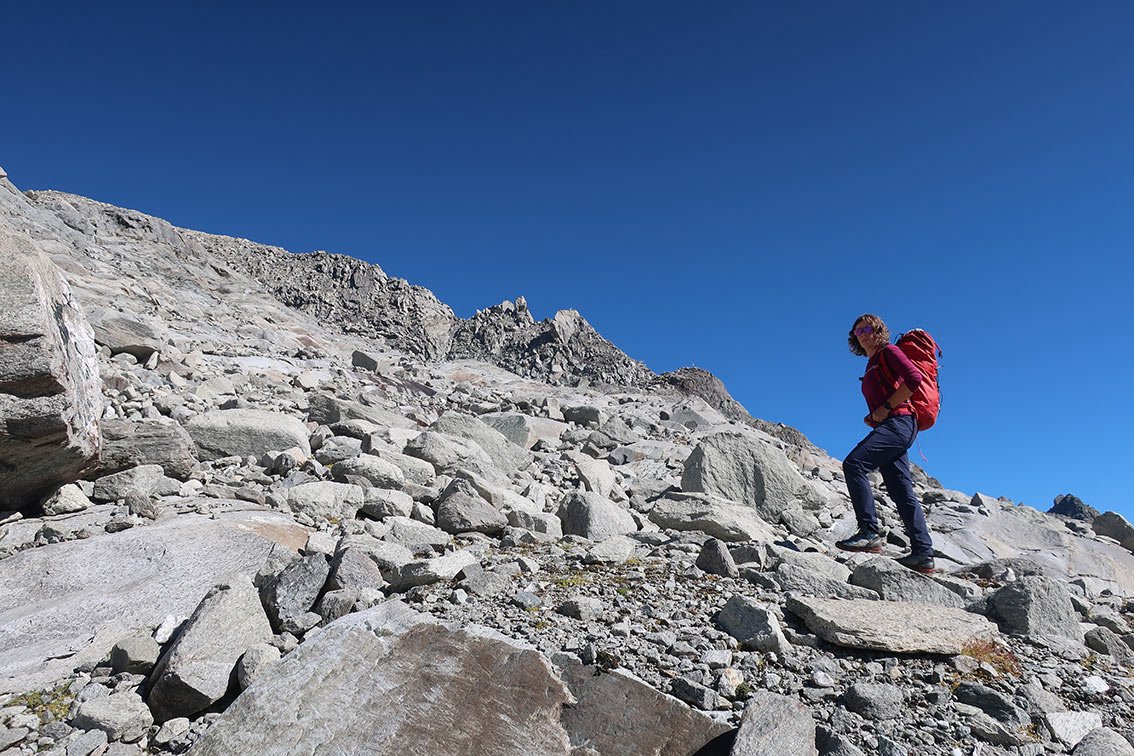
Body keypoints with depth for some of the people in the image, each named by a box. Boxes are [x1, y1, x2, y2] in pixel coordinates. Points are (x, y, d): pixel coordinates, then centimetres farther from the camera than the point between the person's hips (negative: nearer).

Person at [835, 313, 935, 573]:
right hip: (889, 427, 10)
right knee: (901, 491, 3)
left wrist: (885, 408, -14)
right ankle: (923, 554, 2)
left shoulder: (889, 352, 3)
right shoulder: (871, 366, 27)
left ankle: (870, 533, -26)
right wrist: (873, 419, 13)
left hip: (899, 422, -10)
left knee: (854, 463, -24)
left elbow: (915, 378, -13)